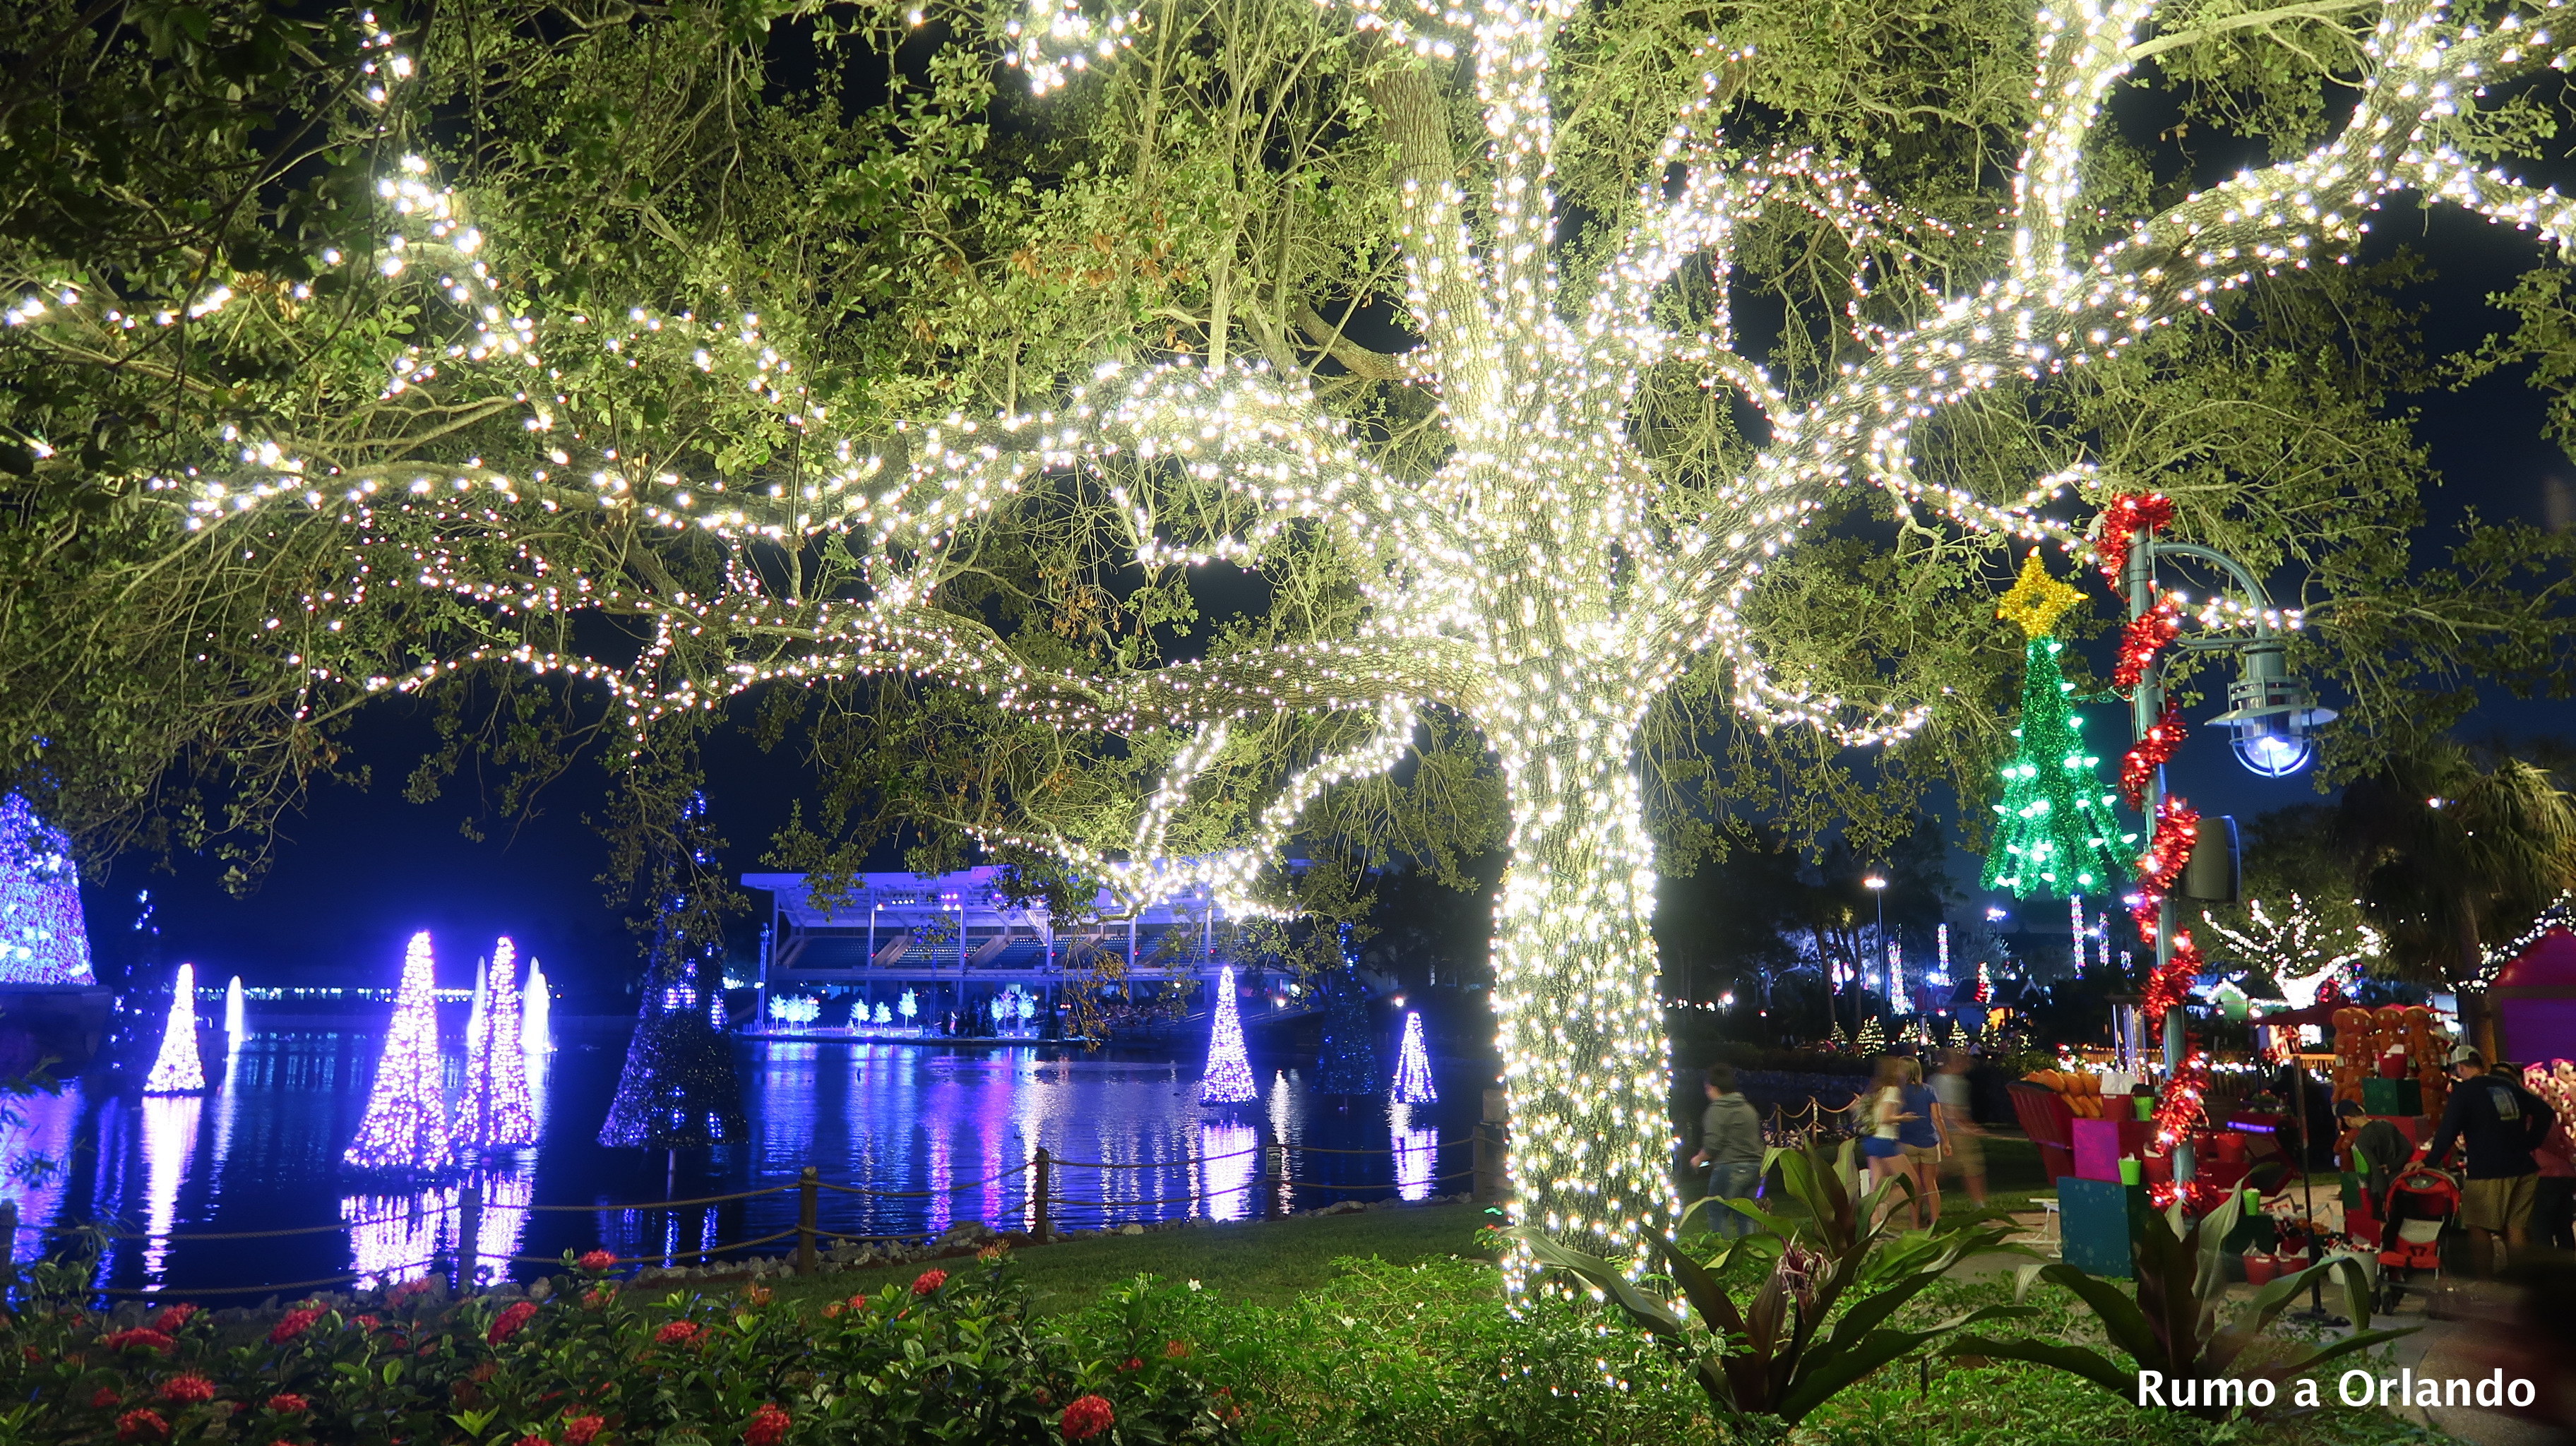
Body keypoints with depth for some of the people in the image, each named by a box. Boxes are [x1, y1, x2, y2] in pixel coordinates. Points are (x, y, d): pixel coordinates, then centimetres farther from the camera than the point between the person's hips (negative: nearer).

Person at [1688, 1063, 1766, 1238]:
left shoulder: (1717, 1110, -10)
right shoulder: (1748, 1108, 15)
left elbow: (1713, 1144, -16)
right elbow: (1758, 1139, 19)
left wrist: (1698, 1159, 0)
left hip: (1729, 1168, -8)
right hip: (1754, 1167, 8)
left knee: (1717, 1214, 0)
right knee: (1744, 1215, 12)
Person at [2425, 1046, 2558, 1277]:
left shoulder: (2463, 1091, -9)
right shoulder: (2510, 1086, 11)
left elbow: (2448, 1131, -14)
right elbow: (2546, 1114, 16)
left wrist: (2429, 1162, -6)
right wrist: (2527, 1143, 20)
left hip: (2488, 1172, -6)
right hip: (2523, 1168, 6)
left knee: (2480, 1228, 3)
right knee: (2517, 1228, 12)